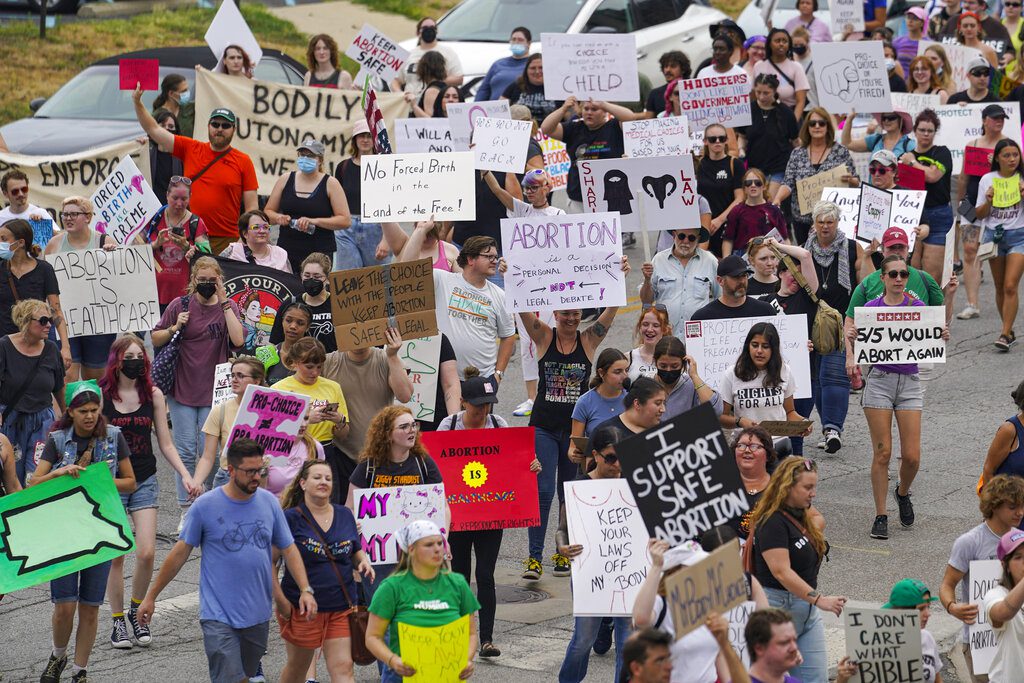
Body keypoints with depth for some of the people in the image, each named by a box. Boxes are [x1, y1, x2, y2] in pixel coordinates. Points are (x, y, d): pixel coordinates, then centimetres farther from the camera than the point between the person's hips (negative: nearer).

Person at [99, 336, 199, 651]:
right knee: (116, 556, 0)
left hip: (144, 480, 2)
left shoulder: (153, 395, 2)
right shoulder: (101, 395, -6)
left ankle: (137, 612, 16)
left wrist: (186, 475, -5)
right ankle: (118, 621, 13)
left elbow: (165, 443, 7)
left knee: (147, 553, -6)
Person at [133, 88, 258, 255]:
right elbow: (153, 130, 11)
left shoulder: (243, 161, 4)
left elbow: (251, 207, 3)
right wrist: (137, 103, 1)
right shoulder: (190, 149, 9)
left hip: (227, 241, -2)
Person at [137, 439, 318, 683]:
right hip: (218, 615, -4)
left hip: (258, 615, 4)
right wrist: (151, 597, 1)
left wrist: (305, 590, -4)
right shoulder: (205, 506, -7)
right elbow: (180, 553, -1)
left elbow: (289, 550, 9)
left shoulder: (269, 503, 3)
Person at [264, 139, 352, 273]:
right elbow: (268, 212, 18)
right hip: (287, 251, 2)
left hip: (320, 253, -2)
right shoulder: (285, 180, 10)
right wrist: (278, 218, -5)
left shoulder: (330, 184, 1)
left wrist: (314, 221, -15)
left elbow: (345, 220, -4)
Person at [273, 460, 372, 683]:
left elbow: (356, 551, 20)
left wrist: (363, 562, -3)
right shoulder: (291, 518, -7)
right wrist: (279, 599, -12)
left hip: (341, 608, 3)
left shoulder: (345, 515, 7)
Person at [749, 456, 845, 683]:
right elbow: (781, 572, -25)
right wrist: (819, 600, -30)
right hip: (778, 606, -9)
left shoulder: (802, 517, 10)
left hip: (806, 611, 9)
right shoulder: (773, 522, -17)